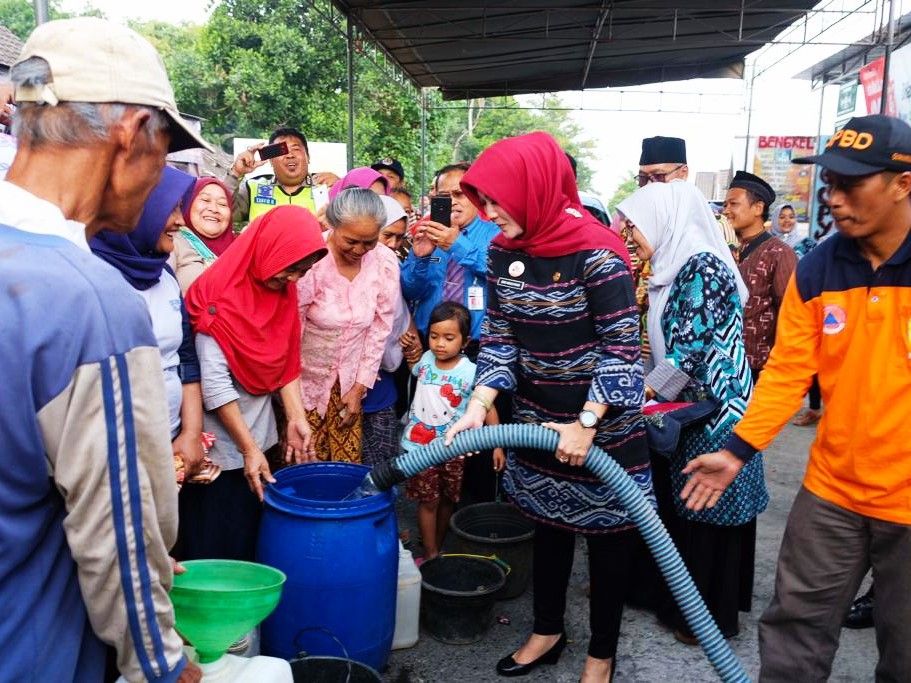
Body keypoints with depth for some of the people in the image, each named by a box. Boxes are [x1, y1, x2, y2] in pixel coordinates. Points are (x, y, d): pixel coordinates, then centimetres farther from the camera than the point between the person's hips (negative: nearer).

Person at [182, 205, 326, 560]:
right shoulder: (219, 295, -19)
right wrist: (249, 448, -18)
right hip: (219, 445, -6)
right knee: (212, 543, 7)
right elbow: (214, 383, -20)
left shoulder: (282, 289, 1)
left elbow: (287, 362, 3)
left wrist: (297, 418, -7)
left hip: (260, 434, 7)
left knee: (250, 536, 18)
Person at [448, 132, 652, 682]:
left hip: (603, 423, -6)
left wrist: (587, 424, -25)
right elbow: (500, 336, 0)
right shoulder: (503, 251, -3)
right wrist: (479, 405, -12)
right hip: (538, 419, 6)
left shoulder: (596, 253, -22)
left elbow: (622, 347, -21)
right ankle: (548, 631, 38)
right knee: (548, 525, 19)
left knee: (607, 533, 10)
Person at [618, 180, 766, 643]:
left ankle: (712, 616, 19)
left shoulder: (702, 267, -18)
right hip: (689, 407, 9)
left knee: (709, 514, 4)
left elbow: (692, 349, -21)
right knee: (685, 509, 17)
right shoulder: (674, 267, 10)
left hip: (714, 410, -9)